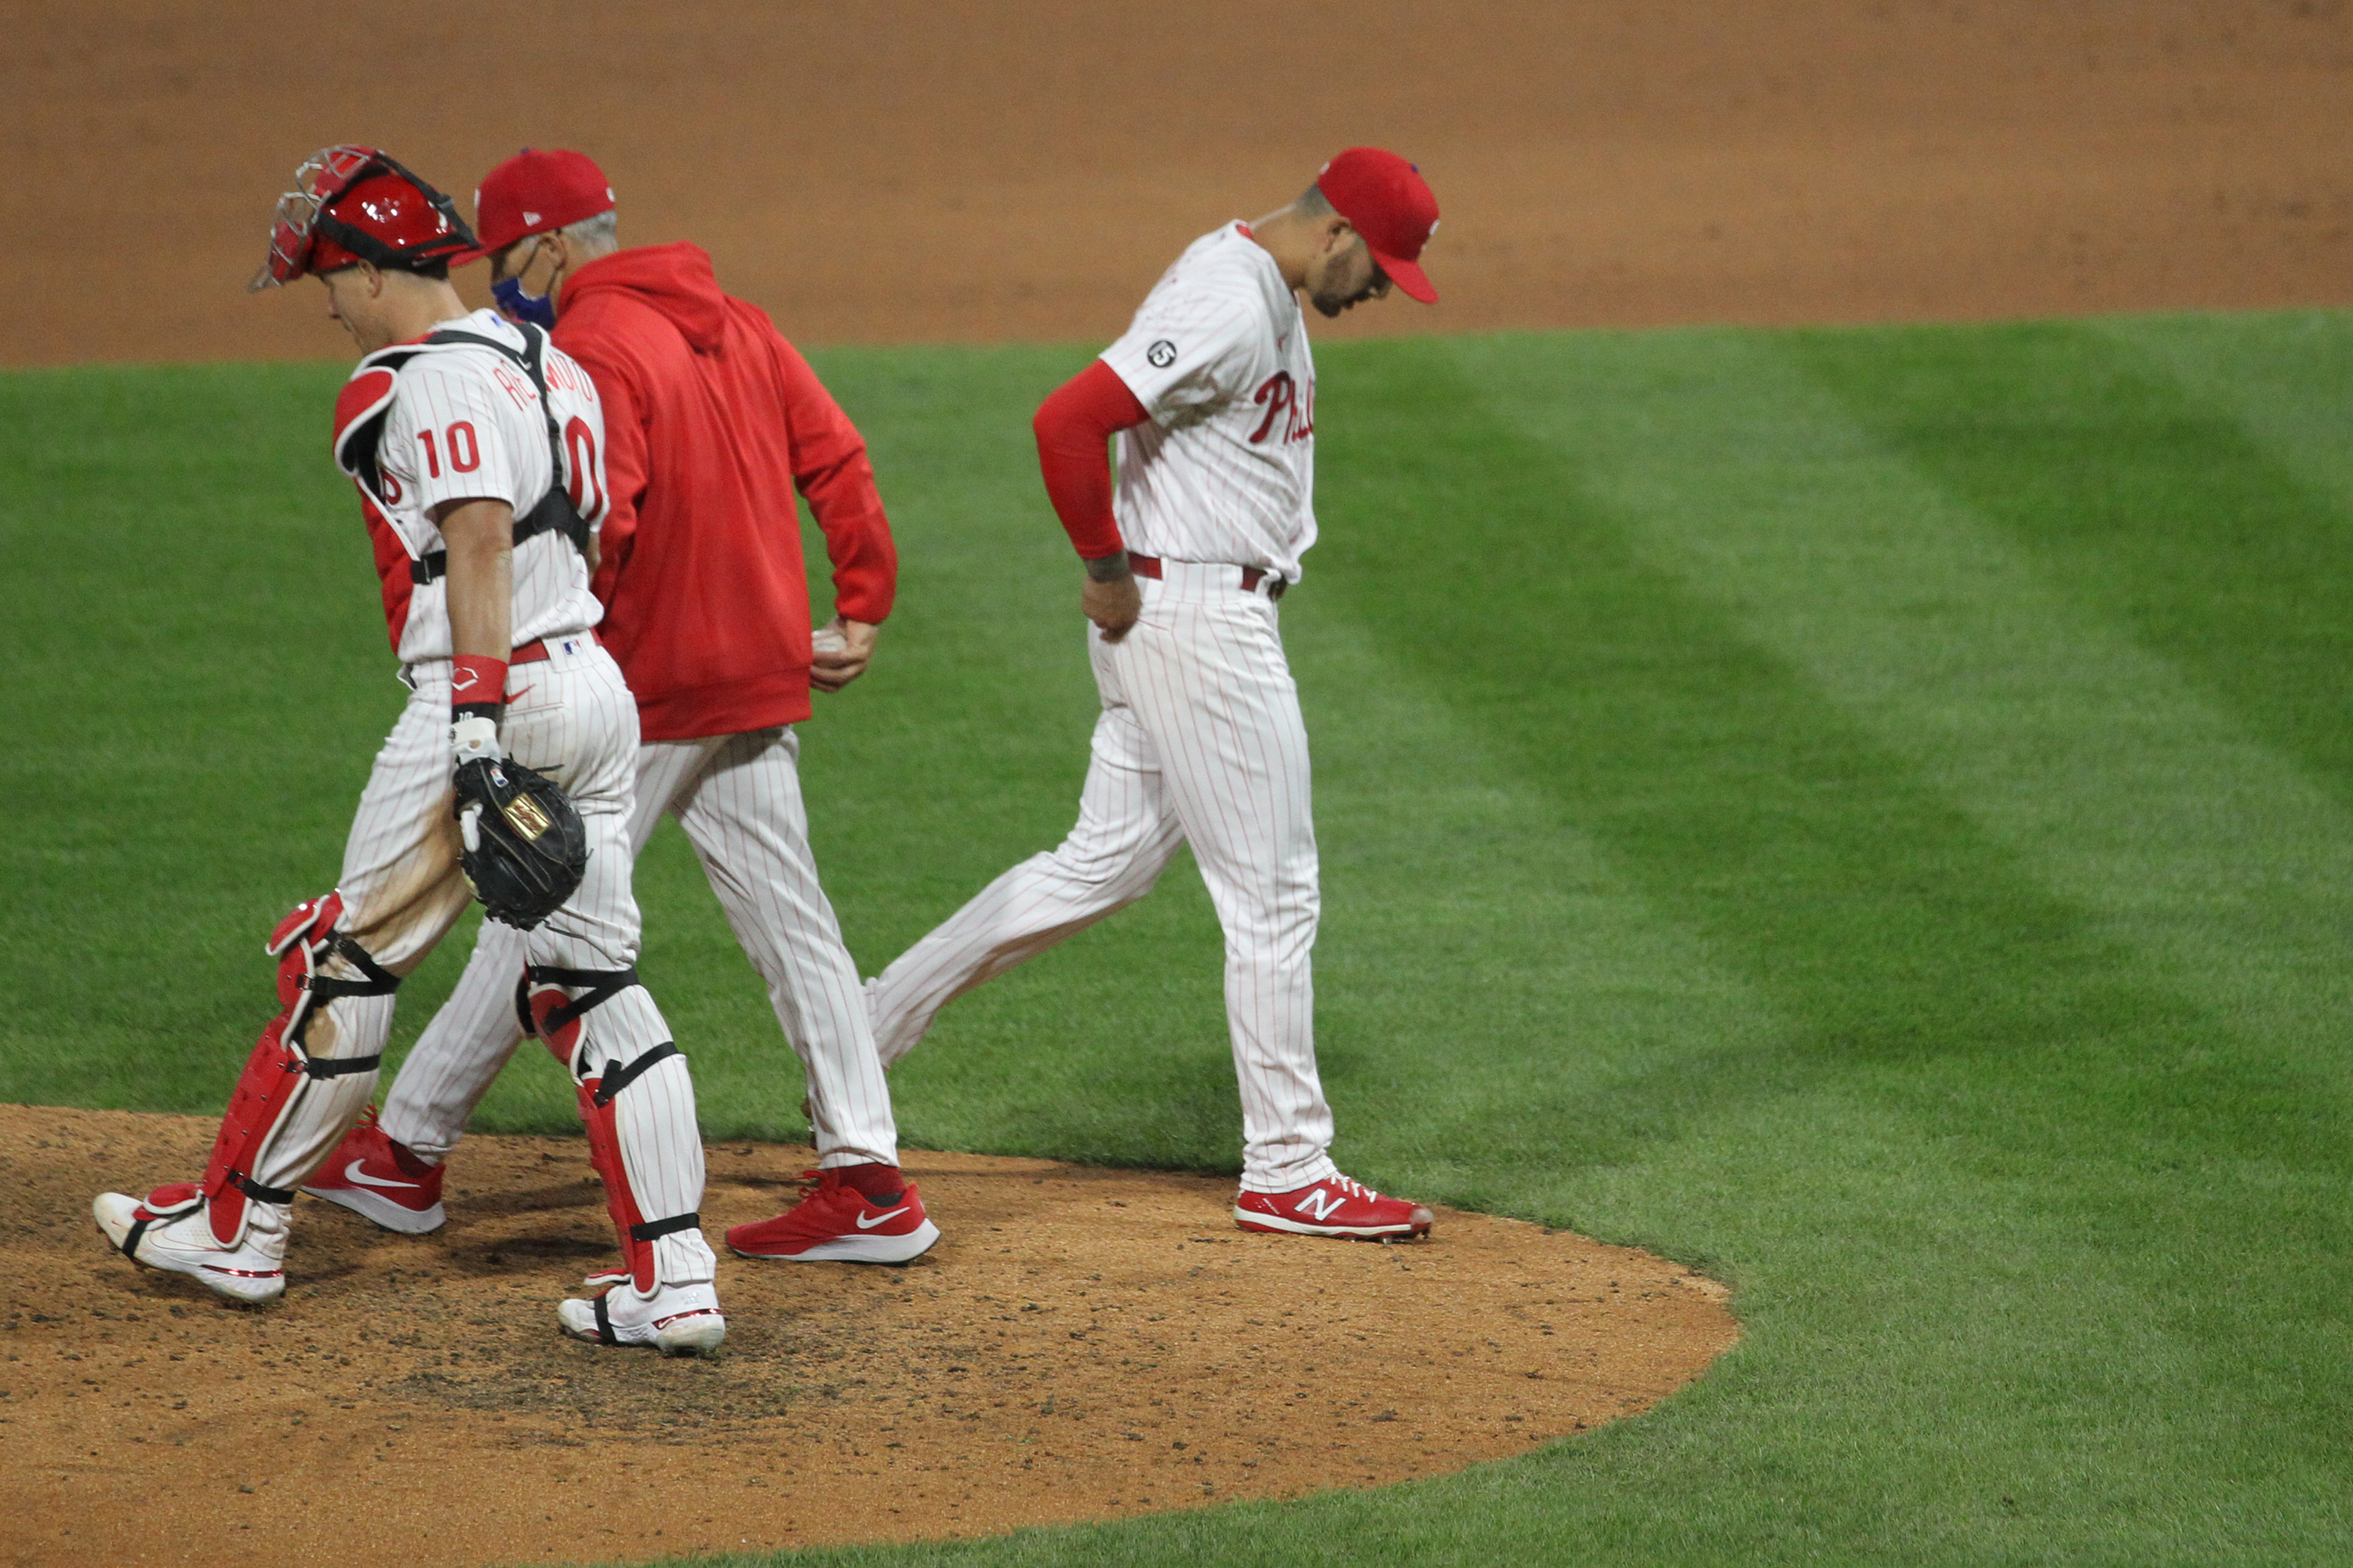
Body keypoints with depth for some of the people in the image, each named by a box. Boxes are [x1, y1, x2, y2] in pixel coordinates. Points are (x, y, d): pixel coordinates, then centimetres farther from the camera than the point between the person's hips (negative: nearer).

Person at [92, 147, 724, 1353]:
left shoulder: (429, 381, -12)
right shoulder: (546, 364, 17)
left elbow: (479, 543, -22)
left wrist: (474, 729, -28)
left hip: (499, 693, -9)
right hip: (598, 686, 9)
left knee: (349, 962, 4)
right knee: (593, 982, 7)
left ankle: (236, 1227, 15)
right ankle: (674, 1283, 0)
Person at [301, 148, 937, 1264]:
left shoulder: (591, 348, -14)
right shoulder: (736, 324, 12)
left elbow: (596, 527, -24)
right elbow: (836, 460, 10)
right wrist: (861, 610, 11)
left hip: (642, 687, -8)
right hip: (763, 676, 8)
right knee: (790, 921, 7)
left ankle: (409, 1152, 12)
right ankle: (868, 1182, 3)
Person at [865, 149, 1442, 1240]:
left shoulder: (1266, 290, 12)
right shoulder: (1229, 308, -21)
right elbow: (1067, 420, -29)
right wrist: (1107, 570, -18)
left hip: (1182, 612, 10)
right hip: (1194, 618, -10)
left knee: (1105, 864, 15)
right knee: (1273, 894, -2)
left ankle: (870, 1020, 18)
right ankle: (1287, 1174, 5)